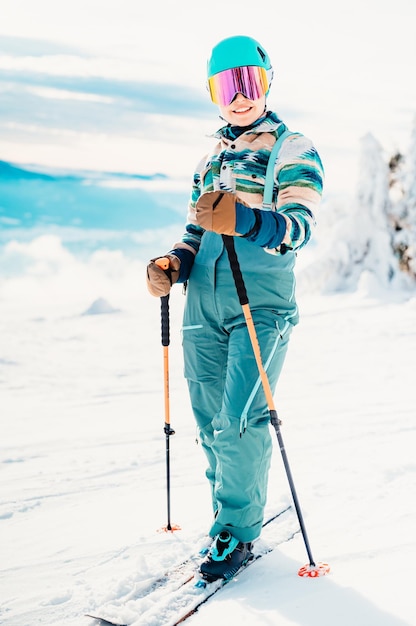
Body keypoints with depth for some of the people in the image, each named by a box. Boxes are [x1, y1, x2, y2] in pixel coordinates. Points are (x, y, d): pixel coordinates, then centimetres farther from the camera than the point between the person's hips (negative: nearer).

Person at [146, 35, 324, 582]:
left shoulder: (293, 149, 2)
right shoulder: (210, 160, 22)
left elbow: (299, 227, -13)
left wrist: (241, 220, -32)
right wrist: (172, 265, 0)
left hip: (262, 303, -6)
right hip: (204, 305, 6)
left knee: (239, 420, -12)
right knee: (210, 422, 8)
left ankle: (238, 532, 3)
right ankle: (231, 515, 25)